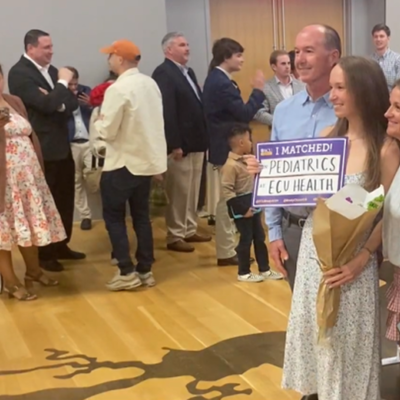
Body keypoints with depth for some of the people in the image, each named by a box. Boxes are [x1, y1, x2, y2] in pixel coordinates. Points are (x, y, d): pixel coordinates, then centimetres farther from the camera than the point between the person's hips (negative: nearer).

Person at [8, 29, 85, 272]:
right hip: (42, 150, -8)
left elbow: (73, 102, 8)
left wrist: (59, 104, -12)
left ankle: (61, 246, 29)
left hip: (62, 146, 8)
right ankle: (44, 253, 15)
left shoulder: (51, 70, 12)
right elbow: (45, 104, -24)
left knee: (65, 199, 15)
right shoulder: (19, 73, -13)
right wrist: (63, 82, -12)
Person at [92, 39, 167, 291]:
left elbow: (108, 130, -17)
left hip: (123, 162, -7)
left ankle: (127, 272, 3)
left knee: (114, 216, 4)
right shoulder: (151, 84, 6)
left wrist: (99, 118, 4)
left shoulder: (118, 89, -19)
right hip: (148, 159, 7)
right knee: (141, 215, 14)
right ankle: (145, 270, 17)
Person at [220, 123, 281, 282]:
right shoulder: (231, 165, -21)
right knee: (246, 239, 2)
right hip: (241, 208, -9)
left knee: (260, 237, 15)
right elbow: (227, 192, -24)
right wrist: (243, 209, -22)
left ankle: (265, 270, 27)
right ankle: (244, 273, 16)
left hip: (253, 205, 9)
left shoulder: (245, 160, 8)